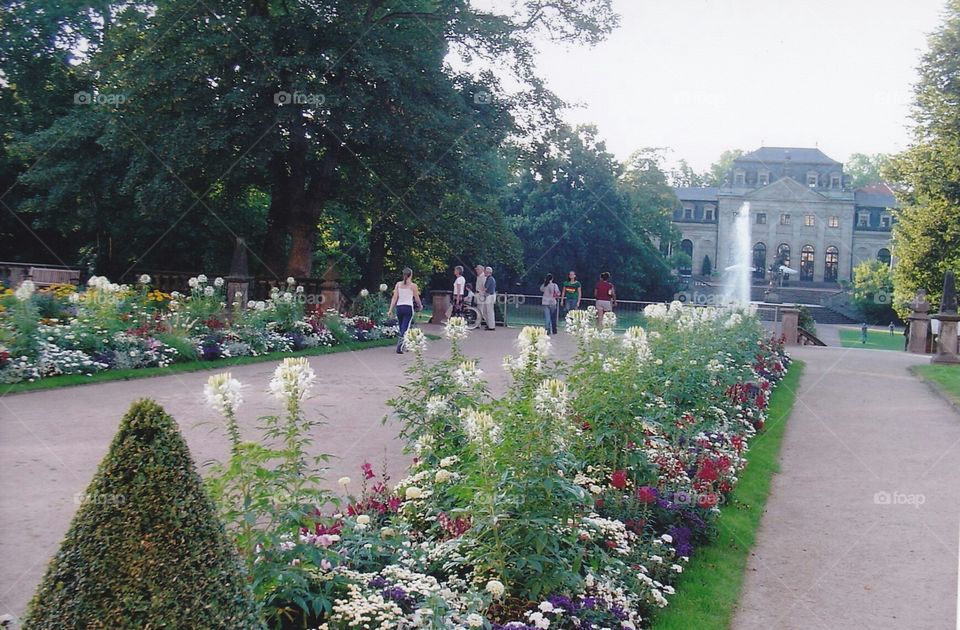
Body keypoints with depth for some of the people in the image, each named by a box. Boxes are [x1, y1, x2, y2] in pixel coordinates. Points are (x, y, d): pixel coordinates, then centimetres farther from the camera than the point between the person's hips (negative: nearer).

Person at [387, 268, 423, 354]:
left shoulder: (398, 284, 6)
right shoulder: (413, 285, -3)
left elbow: (394, 298, 1)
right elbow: (417, 299, 4)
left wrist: (390, 310, 1)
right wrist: (420, 306, 23)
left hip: (399, 307, 4)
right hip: (408, 307, -4)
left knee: (402, 327, 18)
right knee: (405, 328, -6)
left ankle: (403, 345, 30)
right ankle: (399, 348, -19)